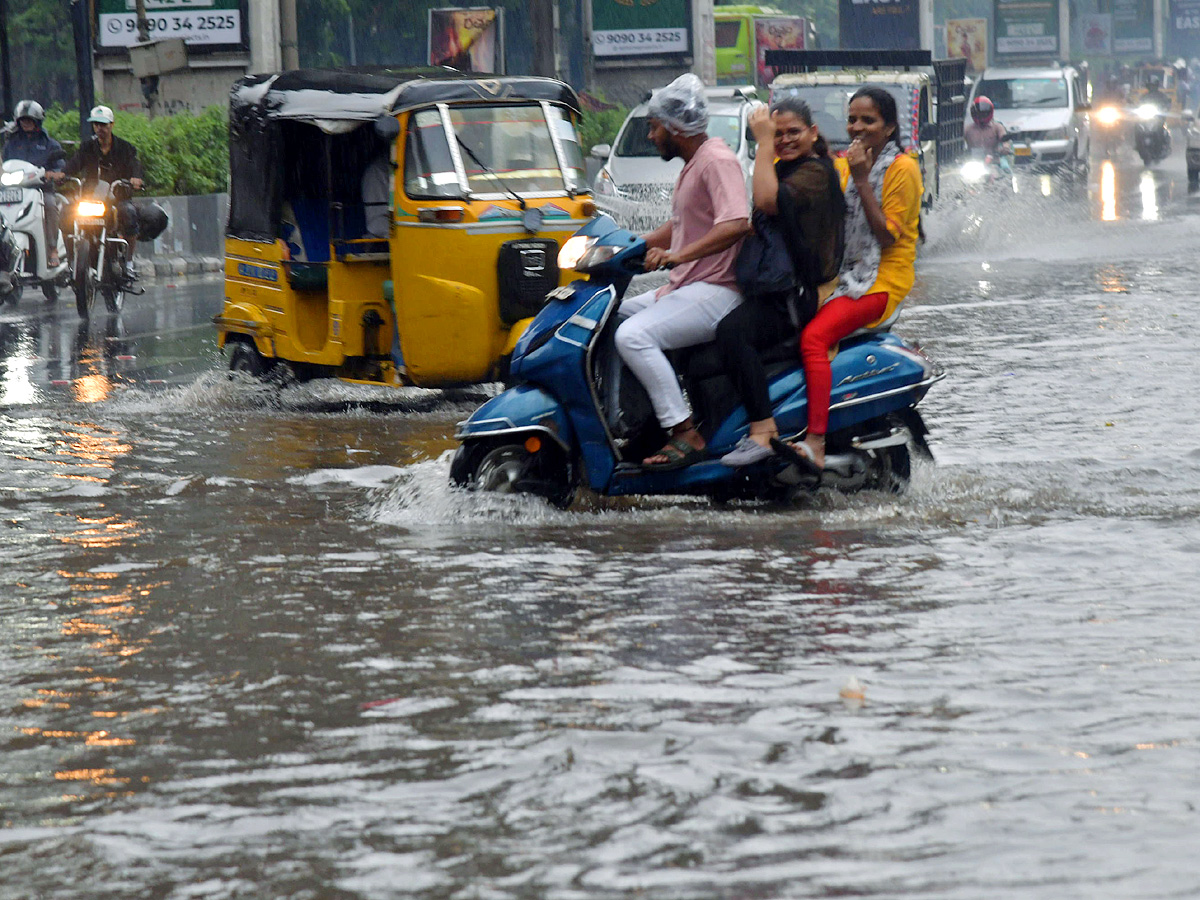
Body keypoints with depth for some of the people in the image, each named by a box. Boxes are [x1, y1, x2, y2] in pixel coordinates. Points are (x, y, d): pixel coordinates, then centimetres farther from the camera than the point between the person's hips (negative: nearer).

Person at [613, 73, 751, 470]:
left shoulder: (717, 161, -14)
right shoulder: (692, 164, 19)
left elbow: (736, 224, -30)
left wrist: (677, 256, -35)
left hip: (715, 291, -11)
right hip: (685, 289, 11)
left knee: (633, 335, -27)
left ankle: (685, 434, -28)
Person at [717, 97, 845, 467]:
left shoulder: (814, 172, -10)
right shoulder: (785, 169, 21)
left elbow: (768, 200, -27)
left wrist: (762, 142, -21)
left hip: (801, 293, -11)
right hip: (773, 289, 11)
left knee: (733, 331, -33)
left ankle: (762, 432, -37)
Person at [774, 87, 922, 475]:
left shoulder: (903, 168, -5)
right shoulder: (843, 166, 17)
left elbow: (887, 236, -13)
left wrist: (861, 180, -15)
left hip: (882, 281, -8)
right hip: (842, 275, 8)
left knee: (813, 336, -29)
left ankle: (816, 443, -39)